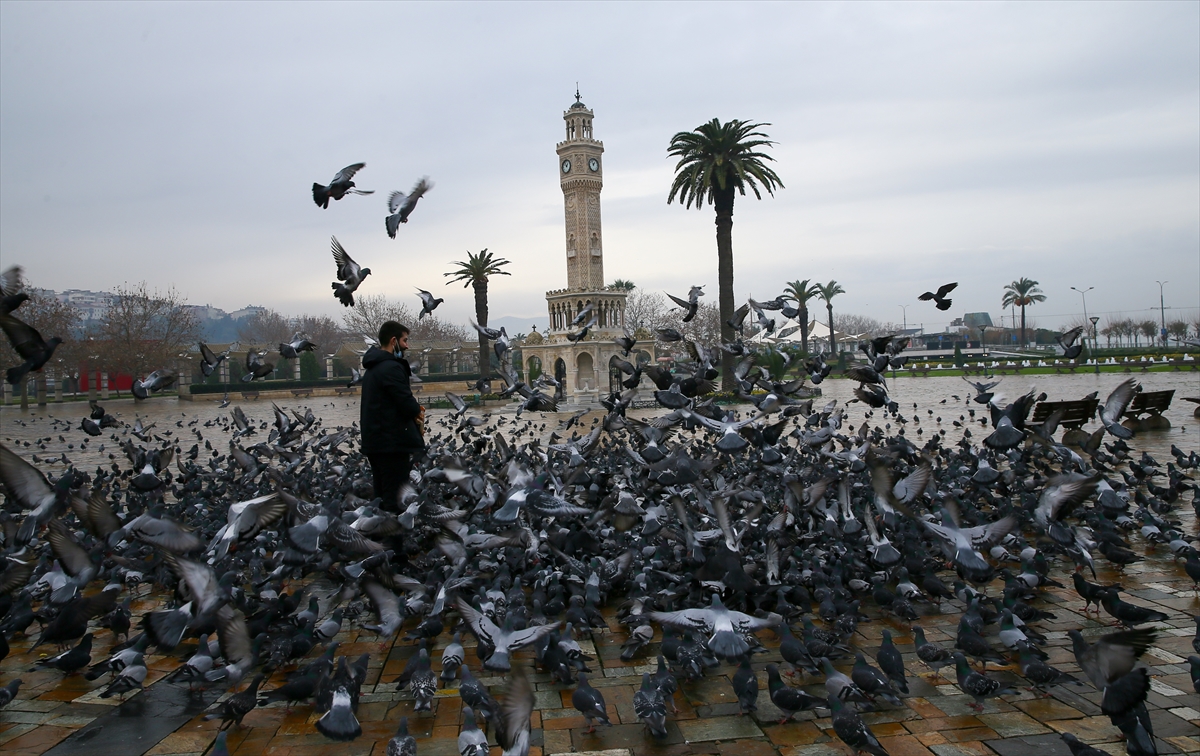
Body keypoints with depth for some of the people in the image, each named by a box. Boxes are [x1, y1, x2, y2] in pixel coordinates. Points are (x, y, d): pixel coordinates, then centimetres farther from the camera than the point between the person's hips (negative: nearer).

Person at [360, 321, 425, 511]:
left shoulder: (373, 368, 17)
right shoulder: (392, 367, -16)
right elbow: (406, 401, -21)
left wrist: (413, 410, 4)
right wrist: (418, 411, 1)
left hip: (374, 440, 10)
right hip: (393, 441, -10)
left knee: (382, 494, 15)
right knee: (396, 496, -6)